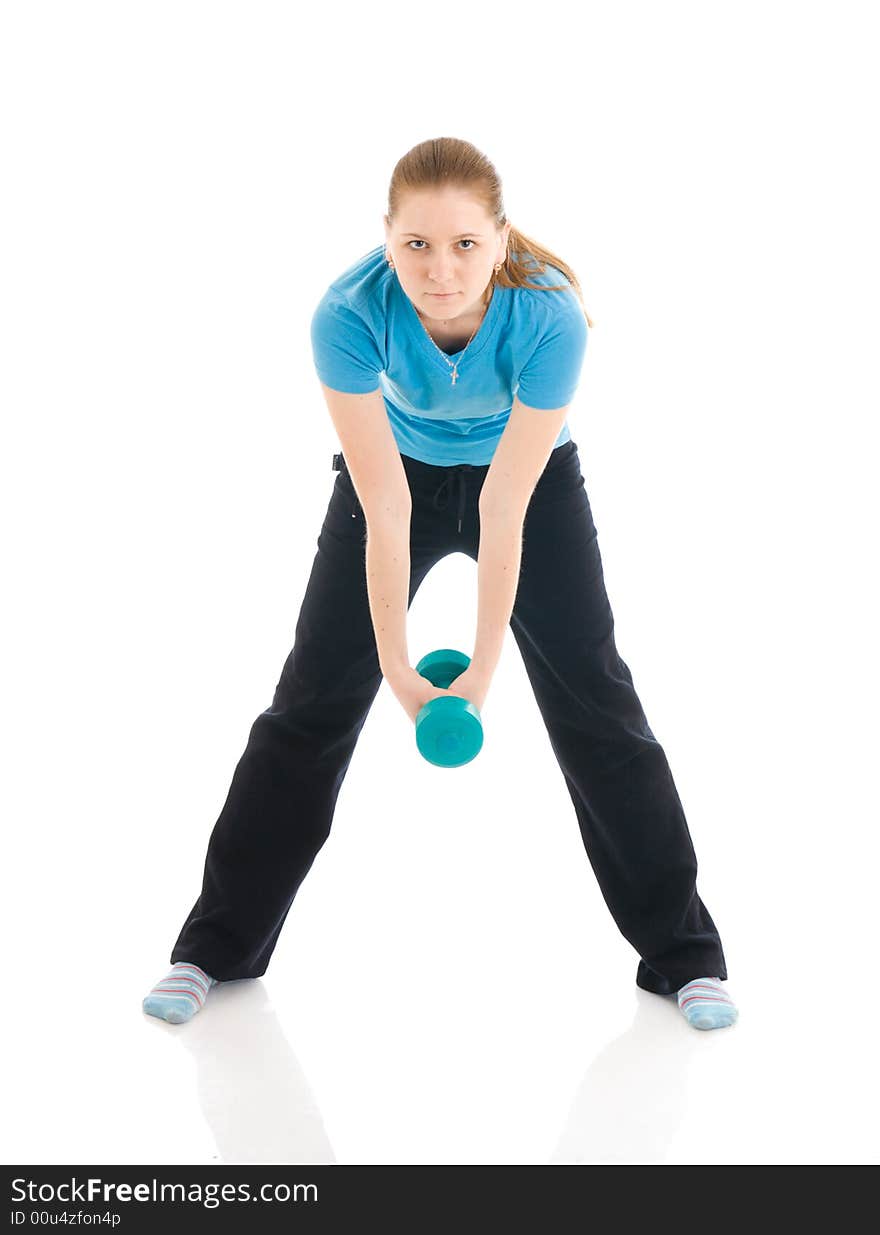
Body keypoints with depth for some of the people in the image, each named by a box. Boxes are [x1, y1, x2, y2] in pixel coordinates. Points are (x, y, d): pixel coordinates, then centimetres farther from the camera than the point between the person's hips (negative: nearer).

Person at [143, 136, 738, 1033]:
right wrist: (399, 670, -26)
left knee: (593, 698, -6)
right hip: (400, 468, 1)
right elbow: (385, 512, -29)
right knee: (313, 696, -2)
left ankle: (683, 953, 7)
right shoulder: (350, 314, -33)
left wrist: (482, 672, -28)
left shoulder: (548, 315, -35)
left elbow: (504, 515, -30)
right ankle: (219, 943, 11)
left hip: (533, 480, -1)